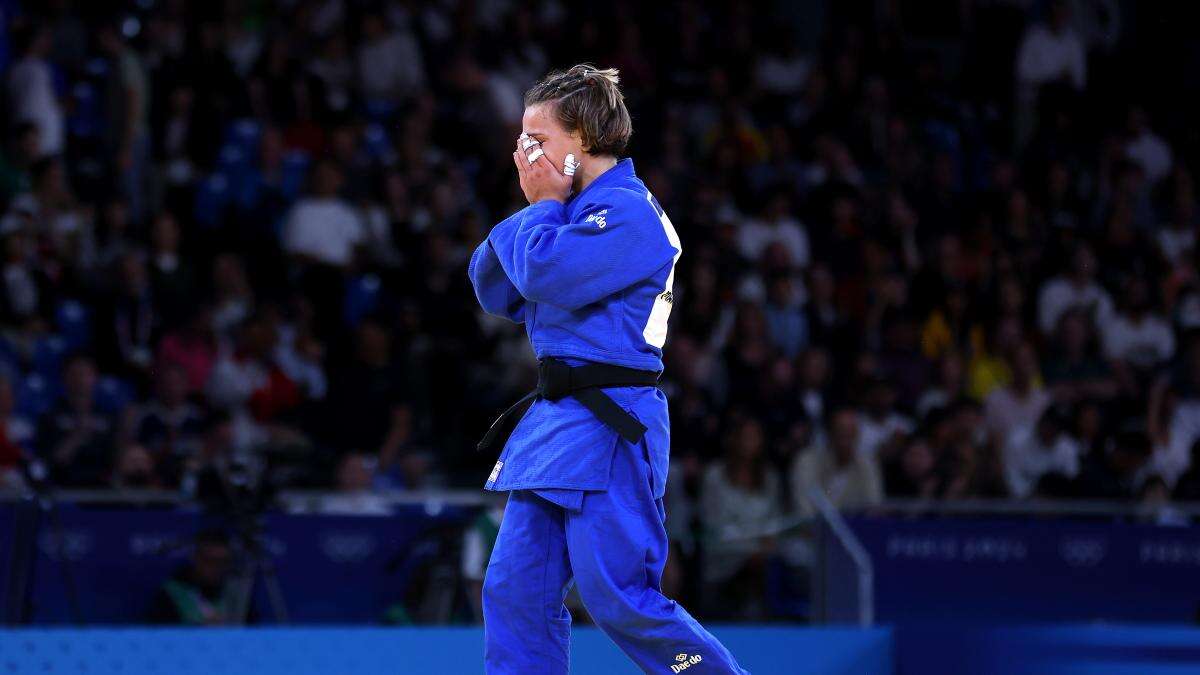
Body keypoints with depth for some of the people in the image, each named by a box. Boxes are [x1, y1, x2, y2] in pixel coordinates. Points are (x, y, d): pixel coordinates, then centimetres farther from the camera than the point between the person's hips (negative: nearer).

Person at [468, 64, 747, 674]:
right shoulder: (573, 210, 16)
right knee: (514, 591, 5)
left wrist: (543, 205, -6)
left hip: (609, 429, -9)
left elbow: (547, 275, -24)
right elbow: (492, 288, 14)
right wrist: (539, 209, 1)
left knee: (620, 598, -9)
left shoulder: (628, 213, -13)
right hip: (554, 419, 9)